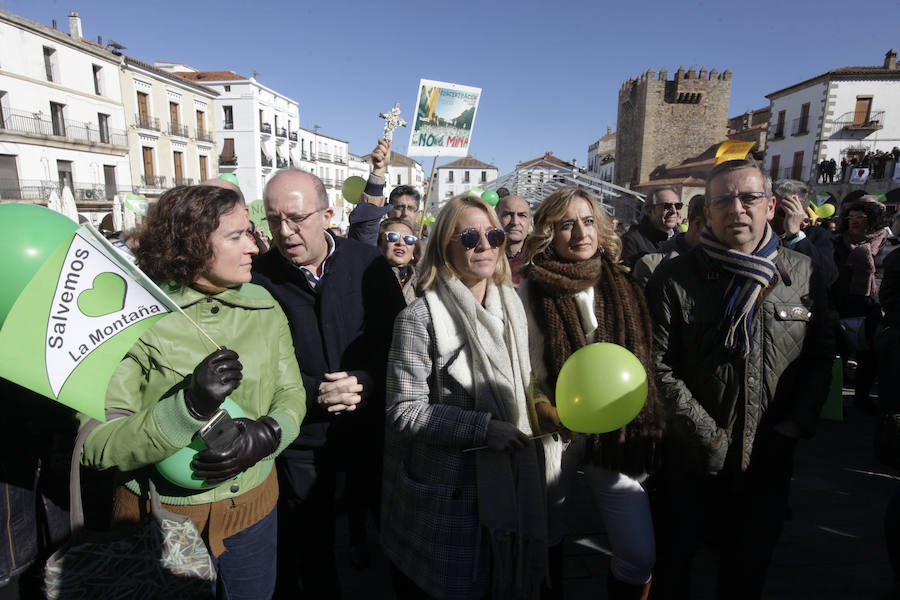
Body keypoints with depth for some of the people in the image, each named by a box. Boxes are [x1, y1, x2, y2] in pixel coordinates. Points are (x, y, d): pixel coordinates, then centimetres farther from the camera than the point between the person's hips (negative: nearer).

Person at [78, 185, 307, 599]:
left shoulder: (262, 306, -5)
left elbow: (291, 394, -2)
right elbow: (95, 446, -20)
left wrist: (265, 436, -22)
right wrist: (189, 406, -35)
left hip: (253, 504, 4)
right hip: (161, 514, -3)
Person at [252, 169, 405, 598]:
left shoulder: (369, 263, -5)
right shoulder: (258, 277, -9)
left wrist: (368, 381, -18)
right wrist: (316, 394, -19)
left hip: (370, 429, 1)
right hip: (302, 438, -1)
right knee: (310, 546, 18)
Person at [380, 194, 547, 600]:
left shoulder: (511, 305, 2)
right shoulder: (420, 318, -18)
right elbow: (405, 411, -18)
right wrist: (483, 428, -22)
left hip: (510, 478, 6)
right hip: (446, 495, -5)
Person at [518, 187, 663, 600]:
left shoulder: (622, 286, 2)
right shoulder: (530, 293, -8)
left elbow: (642, 361, 10)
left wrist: (644, 423, 5)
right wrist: (549, 414, -18)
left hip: (616, 432, 2)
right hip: (555, 435, -2)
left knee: (640, 555, 2)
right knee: (547, 542, 16)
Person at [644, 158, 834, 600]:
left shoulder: (803, 274, 0)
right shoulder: (675, 278, -12)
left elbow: (821, 353, 8)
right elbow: (660, 366, -12)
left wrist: (799, 422, -3)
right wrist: (708, 434, -14)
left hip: (770, 459, 3)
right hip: (691, 459, -2)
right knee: (672, 562, 17)